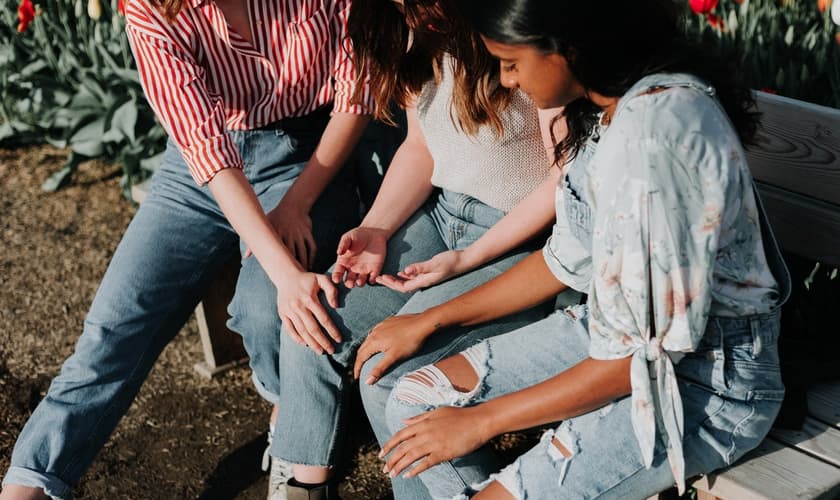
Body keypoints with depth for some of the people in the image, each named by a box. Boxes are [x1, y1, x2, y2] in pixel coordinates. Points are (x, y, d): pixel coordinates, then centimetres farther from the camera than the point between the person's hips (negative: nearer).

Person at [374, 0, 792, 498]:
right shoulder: (611, 106, 0)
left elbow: (643, 351, -25)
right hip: (623, 330, 9)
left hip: (707, 381, -9)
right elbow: (570, 260, 9)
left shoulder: (654, 134, -28)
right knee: (415, 404, 3)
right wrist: (431, 320, 12)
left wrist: (479, 421, -15)